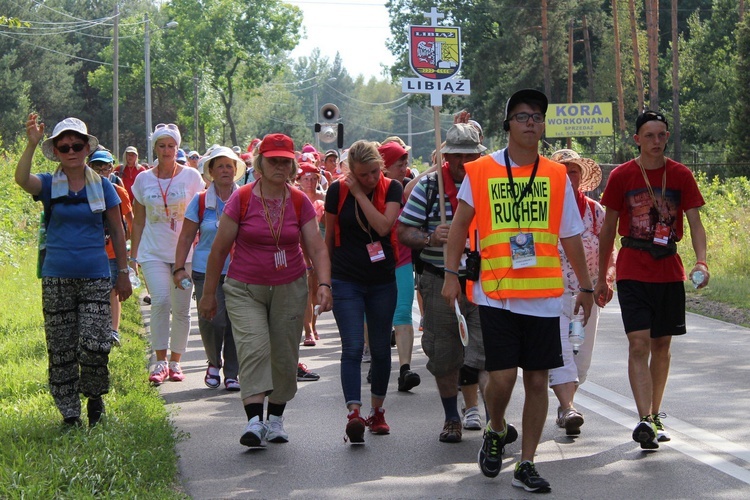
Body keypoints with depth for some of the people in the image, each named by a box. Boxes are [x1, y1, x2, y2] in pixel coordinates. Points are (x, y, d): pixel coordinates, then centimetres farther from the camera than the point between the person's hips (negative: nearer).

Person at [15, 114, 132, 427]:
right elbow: (21, 179, -20)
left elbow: (116, 231, 10)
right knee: (61, 351, 4)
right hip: (57, 278, 1)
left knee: (94, 346, -11)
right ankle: (69, 415, 15)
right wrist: (31, 145, -34)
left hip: (95, 277, 0)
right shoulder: (49, 185, 2)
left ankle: (95, 397, 16)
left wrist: (123, 273, 9)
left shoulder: (102, 186, 5)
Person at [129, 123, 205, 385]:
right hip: (153, 252, 0)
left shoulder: (191, 176, 2)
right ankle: (160, 362, -12)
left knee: (181, 309, 1)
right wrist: (133, 254, 10)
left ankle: (175, 362, 15)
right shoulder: (143, 179, 7)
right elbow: (138, 220, 12)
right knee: (160, 301, -18)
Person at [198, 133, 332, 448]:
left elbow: (317, 248, -1)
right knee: (253, 348, -19)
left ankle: (275, 420, 20)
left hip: (289, 289, 3)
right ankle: (254, 421, -26)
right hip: (244, 289, -2)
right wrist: (208, 294, 2)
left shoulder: (300, 203, 0)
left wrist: (324, 284, -18)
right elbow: (220, 248, -1)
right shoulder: (241, 199, -6)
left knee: (284, 357, 5)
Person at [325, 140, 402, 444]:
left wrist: (360, 194, -17)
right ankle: (354, 413, -24)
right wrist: (325, 277, 10)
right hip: (346, 281, -2)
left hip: (382, 281, 2)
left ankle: (377, 412, 24)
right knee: (352, 347, -14)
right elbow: (329, 236, 7)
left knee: (380, 349, 10)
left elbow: (384, 226, -19)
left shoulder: (391, 188, -2)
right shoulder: (338, 190, -3)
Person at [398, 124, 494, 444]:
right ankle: (451, 418, 24)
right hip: (441, 283, 0)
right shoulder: (429, 186, 2)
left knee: (488, 352, -12)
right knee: (444, 356, 8)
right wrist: (429, 239, -18)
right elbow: (403, 231, 1)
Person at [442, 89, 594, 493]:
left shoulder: (557, 176, 6)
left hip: (544, 294, 2)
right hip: (496, 292, -2)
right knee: (502, 376, -8)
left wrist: (585, 286, 13)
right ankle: (495, 433, 24)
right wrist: (451, 274, 3)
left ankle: (526, 464, 13)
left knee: (537, 379, 3)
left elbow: (570, 237, 11)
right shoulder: (480, 171, 1)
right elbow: (460, 223, 9)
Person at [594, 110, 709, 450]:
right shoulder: (622, 176, -1)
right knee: (639, 343, -13)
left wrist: (701, 261, -20)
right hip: (632, 271, -2)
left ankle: (655, 415, 24)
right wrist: (601, 278, 7)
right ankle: (646, 421, -19)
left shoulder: (681, 175, 1)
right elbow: (608, 228, 5)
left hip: (669, 271, 2)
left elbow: (695, 222, -2)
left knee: (661, 344, 10)